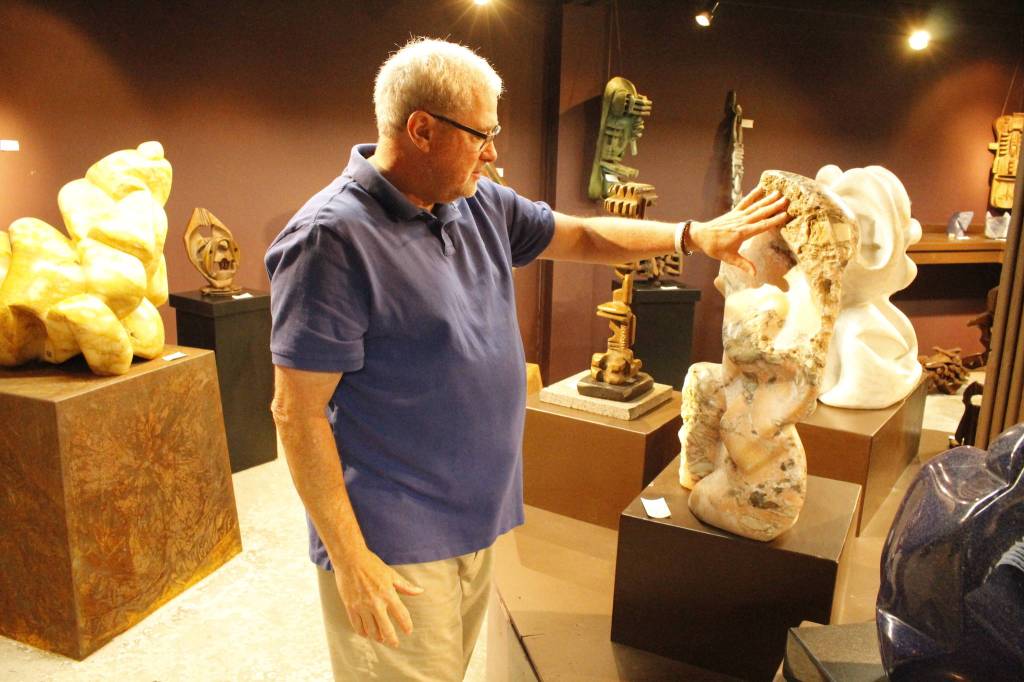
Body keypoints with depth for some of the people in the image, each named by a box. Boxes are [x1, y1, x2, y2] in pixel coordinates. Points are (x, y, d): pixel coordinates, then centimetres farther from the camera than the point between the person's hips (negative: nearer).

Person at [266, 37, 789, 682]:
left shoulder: (481, 204, 3)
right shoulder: (331, 237, -21)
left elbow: (581, 236, 16)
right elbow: (297, 412, -20)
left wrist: (694, 234, 9)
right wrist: (348, 557, -18)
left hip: (476, 516, 8)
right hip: (393, 542, -7)